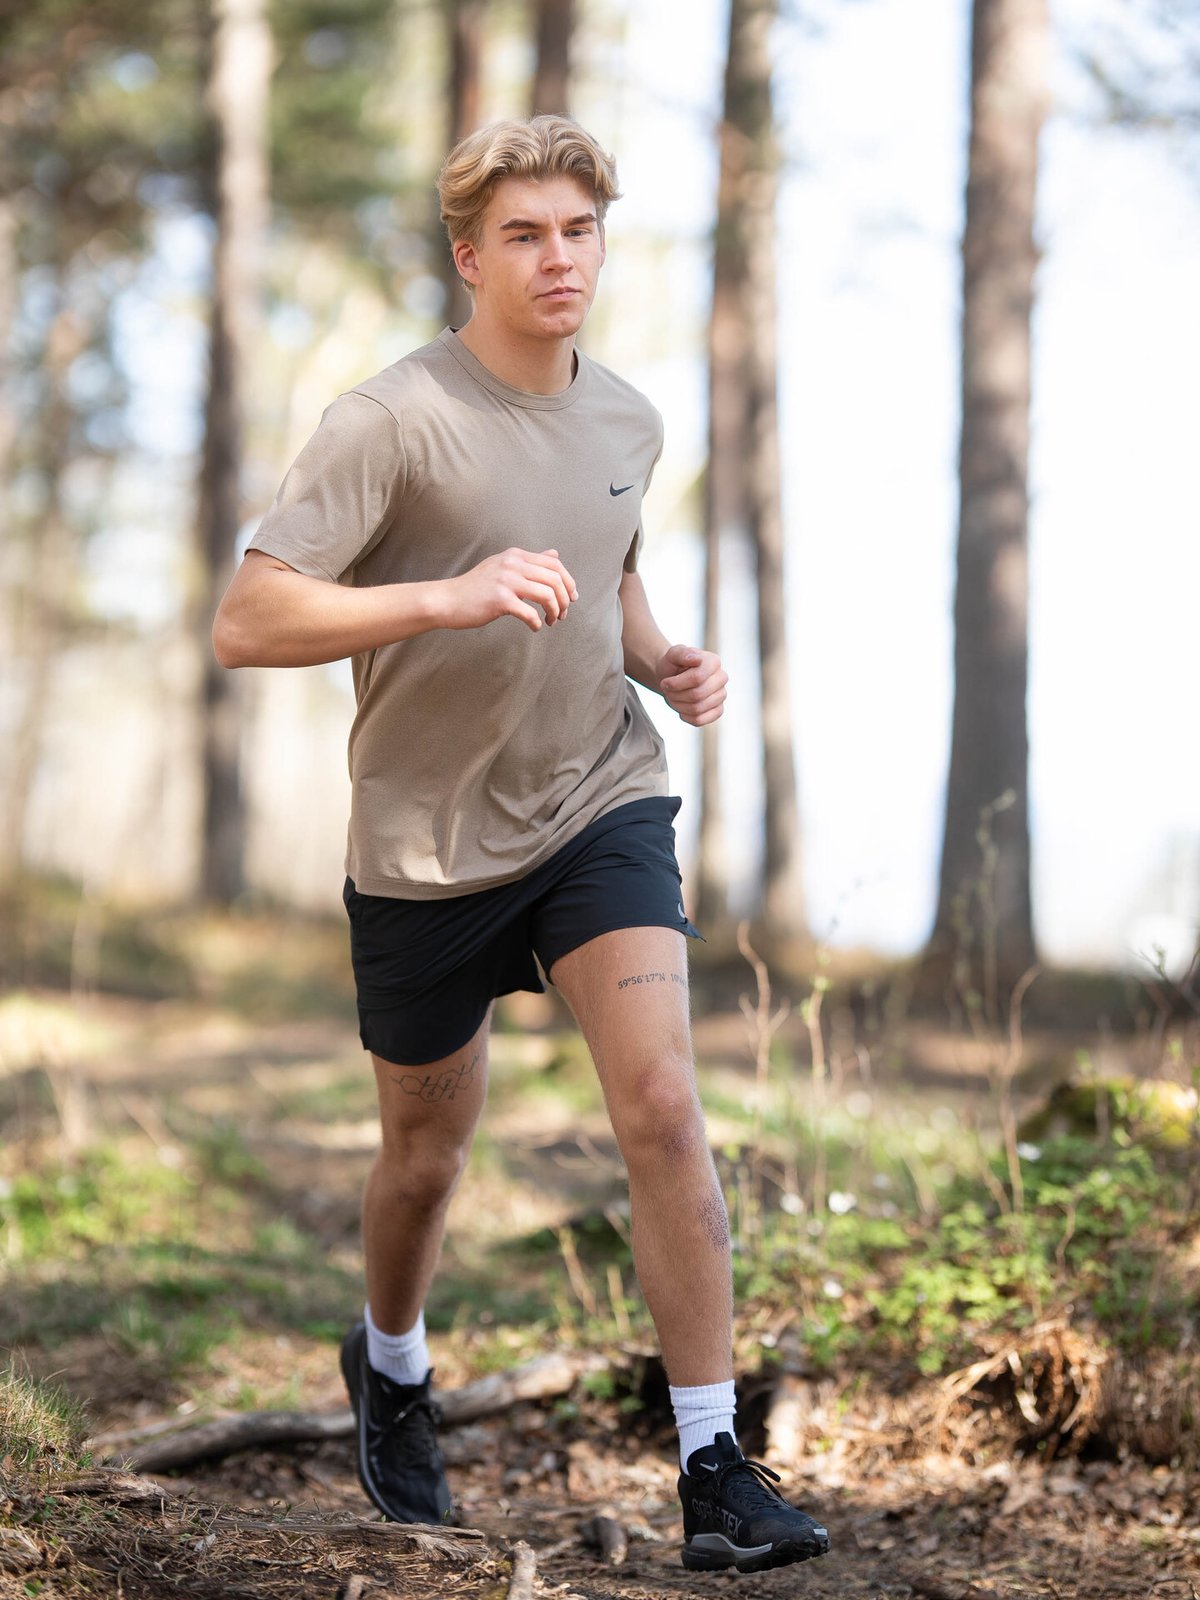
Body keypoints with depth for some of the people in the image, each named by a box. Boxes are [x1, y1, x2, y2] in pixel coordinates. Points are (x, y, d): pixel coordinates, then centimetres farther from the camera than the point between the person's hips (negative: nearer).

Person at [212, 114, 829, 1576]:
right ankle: (390, 1363, 45)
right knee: (427, 1153, 13)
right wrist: (449, 596, -32)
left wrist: (664, 662, 4)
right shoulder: (393, 421, -15)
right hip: (427, 842, -3)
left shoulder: (627, 422, 5)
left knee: (661, 1102, -15)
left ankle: (715, 1472, -10)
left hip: (602, 806, 3)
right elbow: (244, 626, -22)